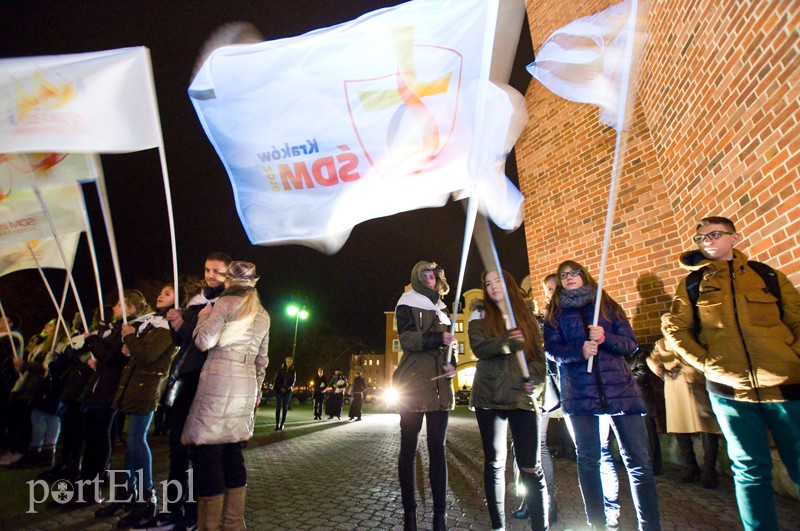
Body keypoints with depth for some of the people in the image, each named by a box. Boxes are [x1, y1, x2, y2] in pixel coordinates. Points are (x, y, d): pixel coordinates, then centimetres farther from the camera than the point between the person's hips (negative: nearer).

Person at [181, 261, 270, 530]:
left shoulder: (226, 302, -2)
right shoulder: (263, 315, 16)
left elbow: (204, 341, -9)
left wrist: (203, 317, 8)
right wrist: (257, 388, 25)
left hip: (219, 378, -7)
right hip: (247, 383, 7)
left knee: (208, 450, 0)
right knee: (233, 451, 13)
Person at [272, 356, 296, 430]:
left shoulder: (293, 372, 6)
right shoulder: (281, 370, 6)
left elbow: (293, 382, 1)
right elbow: (277, 379, 1)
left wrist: (286, 388, -13)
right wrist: (281, 387, -12)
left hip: (288, 391, 0)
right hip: (279, 390, 0)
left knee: (285, 408, 0)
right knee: (278, 407, -5)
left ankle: (282, 424, 3)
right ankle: (277, 424, -4)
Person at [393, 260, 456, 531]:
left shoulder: (441, 309, 20)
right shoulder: (407, 305, 3)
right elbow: (407, 339, -11)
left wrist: (452, 365, 2)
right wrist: (438, 338, -25)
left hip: (439, 384, 5)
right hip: (413, 384, -5)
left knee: (437, 448, 5)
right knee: (408, 448, 1)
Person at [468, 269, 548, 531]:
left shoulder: (527, 316, 13)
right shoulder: (480, 315, 7)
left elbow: (539, 353, 10)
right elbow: (479, 348, -10)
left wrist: (535, 379, -8)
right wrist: (508, 341, -25)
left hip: (522, 396, 1)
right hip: (490, 396, -1)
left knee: (531, 466, -1)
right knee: (494, 463, 7)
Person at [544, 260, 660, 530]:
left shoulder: (608, 305, 12)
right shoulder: (556, 313, 10)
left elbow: (631, 343, 5)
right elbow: (551, 349, 0)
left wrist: (605, 338, -14)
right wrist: (579, 350, -18)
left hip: (620, 387, 1)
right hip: (579, 391, 0)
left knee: (638, 460, 0)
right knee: (588, 460, 6)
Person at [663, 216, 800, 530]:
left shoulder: (768, 275, 9)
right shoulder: (692, 283, 6)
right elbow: (675, 328, 4)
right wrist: (706, 362, -5)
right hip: (729, 389, -1)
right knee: (751, 470, 7)